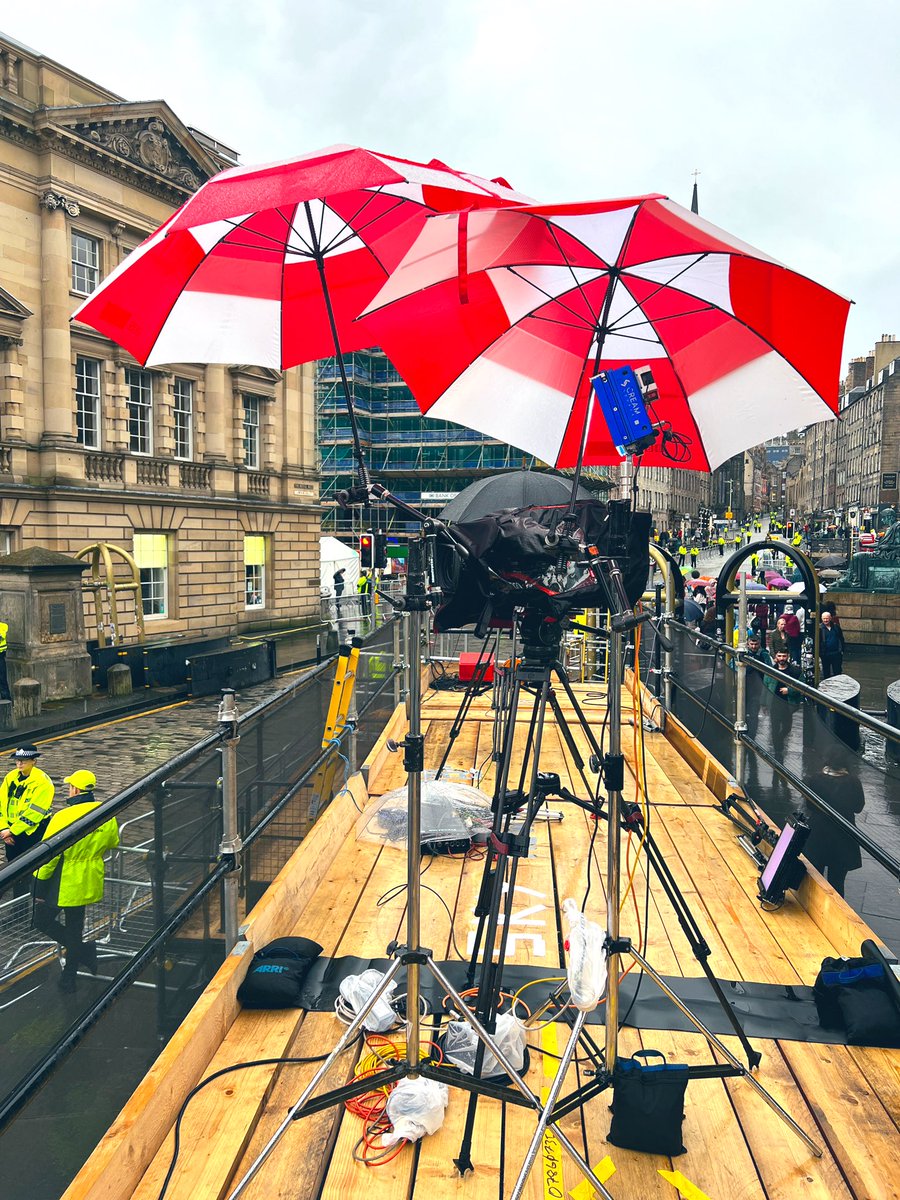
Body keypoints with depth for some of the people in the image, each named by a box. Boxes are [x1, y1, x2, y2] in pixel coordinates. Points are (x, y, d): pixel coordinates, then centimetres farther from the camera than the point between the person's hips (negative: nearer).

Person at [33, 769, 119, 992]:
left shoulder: (64, 817, -25)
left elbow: (48, 857, -19)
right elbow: (113, 844, 11)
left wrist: (39, 888, -8)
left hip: (63, 886, -6)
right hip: (88, 884, 6)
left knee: (42, 921, 14)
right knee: (74, 927, 20)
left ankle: (83, 950, 2)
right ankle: (69, 979, 30)